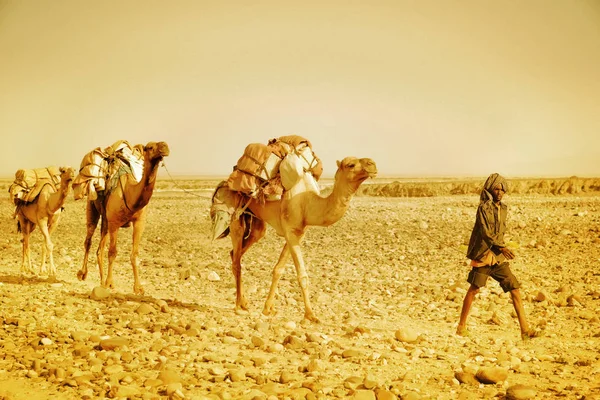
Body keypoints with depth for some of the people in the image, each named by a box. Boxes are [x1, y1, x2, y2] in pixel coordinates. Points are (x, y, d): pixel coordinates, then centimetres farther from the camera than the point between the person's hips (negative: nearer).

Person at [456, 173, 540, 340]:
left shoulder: (503, 209, 12)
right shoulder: (483, 208, -10)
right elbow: (485, 232, -20)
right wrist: (502, 247, -30)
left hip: (499, 258, 6)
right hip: (483, 256, -6)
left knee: (515, 289, -2)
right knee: (474, 290, -1)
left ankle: (525, 329, -1)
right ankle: (461, 327, 11)